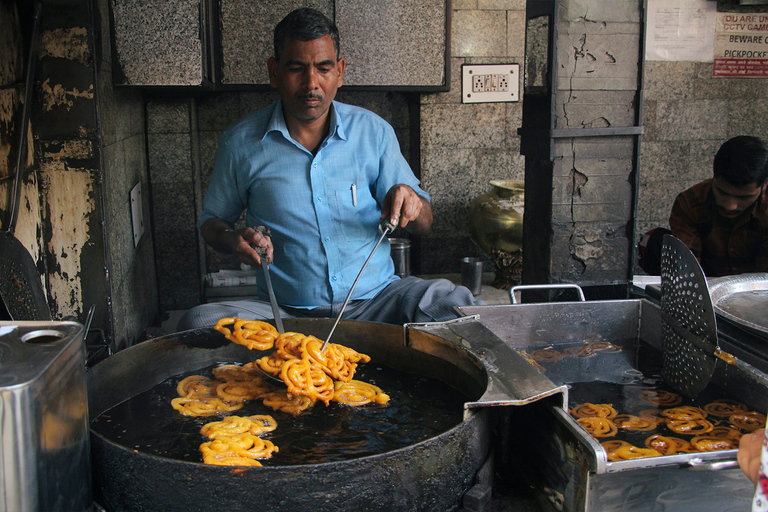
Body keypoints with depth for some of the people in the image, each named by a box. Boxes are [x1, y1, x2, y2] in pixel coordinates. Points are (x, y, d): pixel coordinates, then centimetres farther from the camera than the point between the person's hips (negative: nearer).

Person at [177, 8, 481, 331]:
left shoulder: (374, 132, 5)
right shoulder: (240, 143, 2)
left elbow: (423, 226, 9)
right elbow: (212, 220, 15)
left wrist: (411, 201, -15)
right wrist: (232, 241, -8)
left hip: (373, 302, 1)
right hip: (284, 312, 0)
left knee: (457, 304, -24)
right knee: (198, 321, -27)